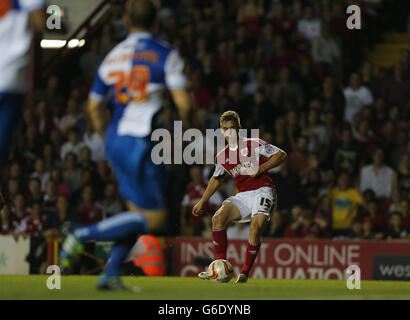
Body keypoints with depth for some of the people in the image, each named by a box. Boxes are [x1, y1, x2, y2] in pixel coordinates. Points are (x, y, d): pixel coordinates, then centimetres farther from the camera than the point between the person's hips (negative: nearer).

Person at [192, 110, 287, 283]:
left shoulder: (254, 145, -2)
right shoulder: (221, 157, 11)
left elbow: (281, 155, 0)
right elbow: (216, 178, 28)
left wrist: (260, 168, -10)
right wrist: (202, 202, 27)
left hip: (262, 191, -5)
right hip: (243, 196, 5)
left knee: (255, 227, -28)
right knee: (218, 218, -18)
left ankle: (245, 273, -18)